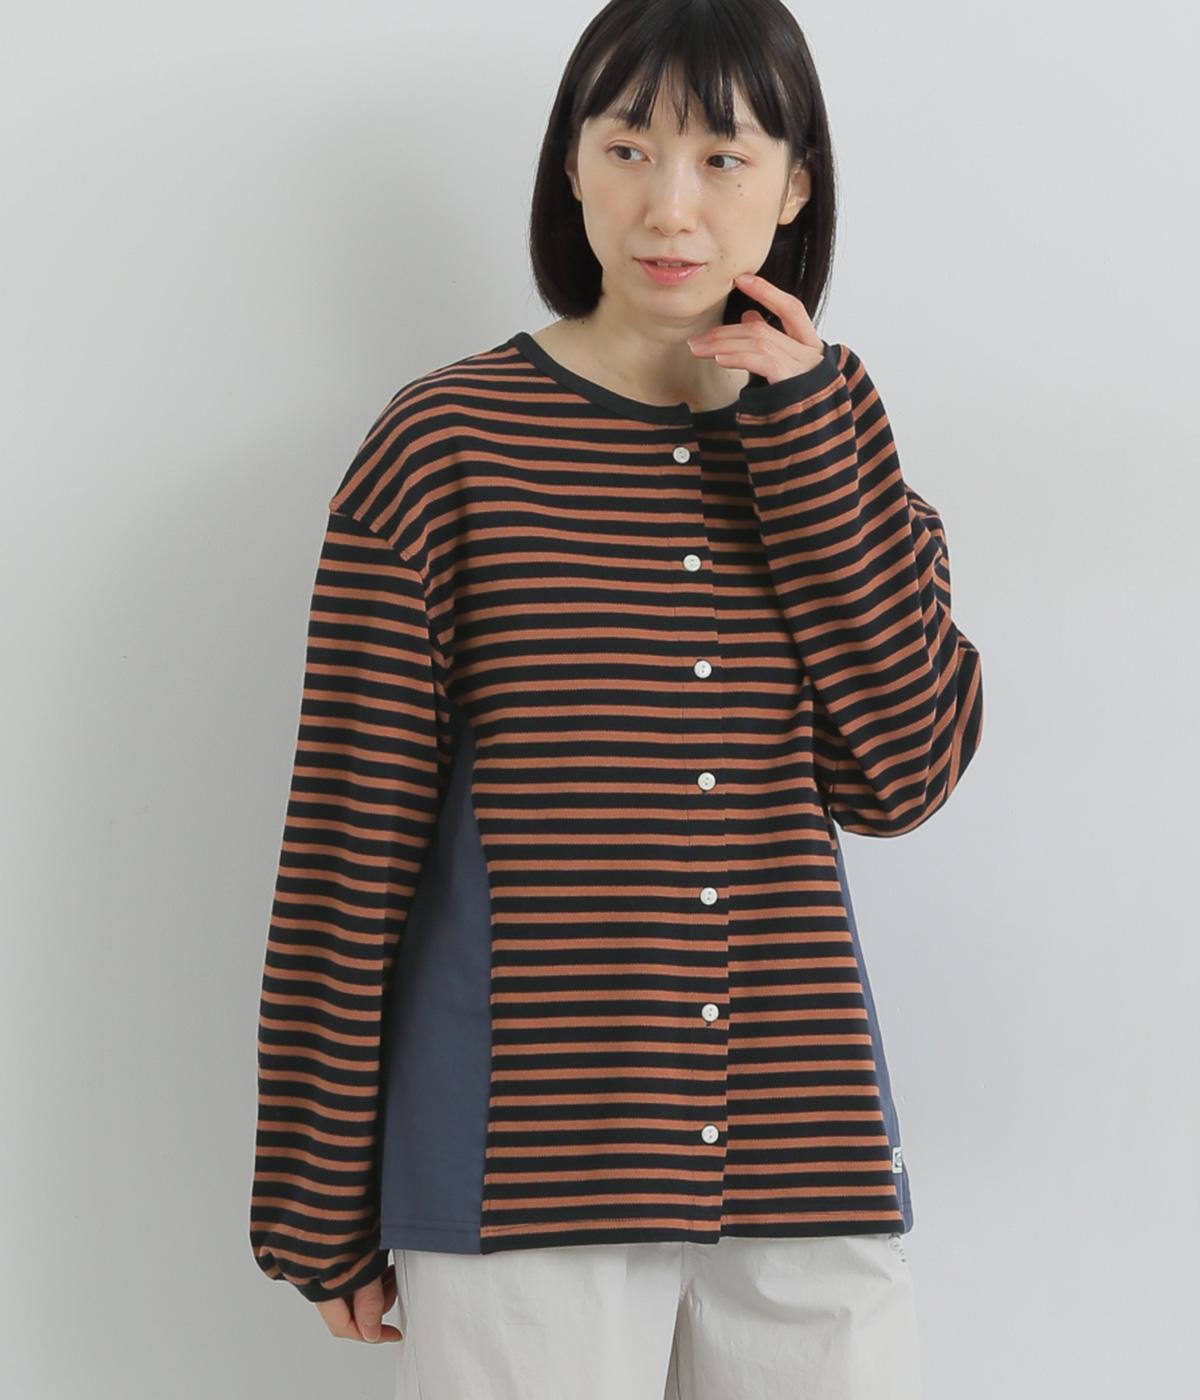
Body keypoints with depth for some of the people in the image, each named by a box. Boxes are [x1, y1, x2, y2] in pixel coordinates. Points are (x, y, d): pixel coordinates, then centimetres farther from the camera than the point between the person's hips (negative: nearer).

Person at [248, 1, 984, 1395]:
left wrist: (804, 435, -7)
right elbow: (343, 846, -5)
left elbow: (902, 773, -3)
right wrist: (320, 1210, -4)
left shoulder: (828, 432, 7)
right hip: (524, 1179, -3)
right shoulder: (448, 441, -4)